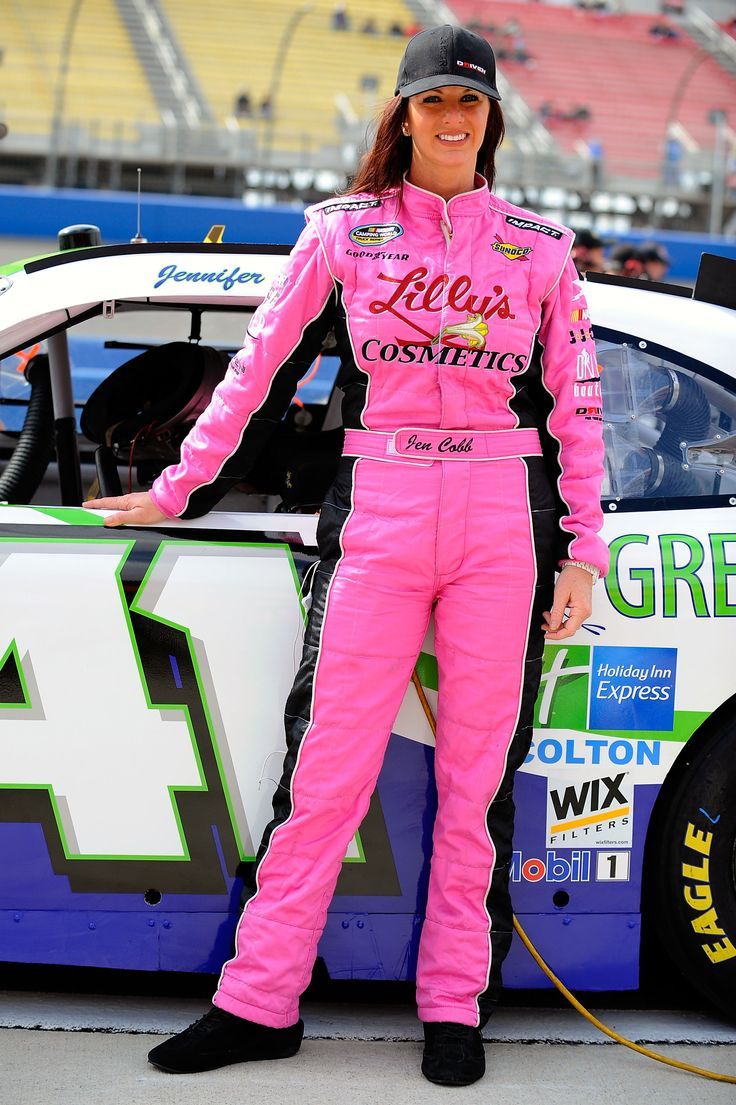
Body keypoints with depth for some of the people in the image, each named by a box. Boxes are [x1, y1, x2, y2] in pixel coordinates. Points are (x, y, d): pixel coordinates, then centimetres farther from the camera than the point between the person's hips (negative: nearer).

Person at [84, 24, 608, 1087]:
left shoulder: (539, 246, 11)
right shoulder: (344, 232, 10)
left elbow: (575, 405, 12)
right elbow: (262, 370, 14)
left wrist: (581, 550, 7)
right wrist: (176, 490, 16)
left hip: (503, 520, 1)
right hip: (378, 511, 0)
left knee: (479, 771, 3)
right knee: (328, 760, -4)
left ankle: (456, 1006, 12)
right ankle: (260, 1001, 4)